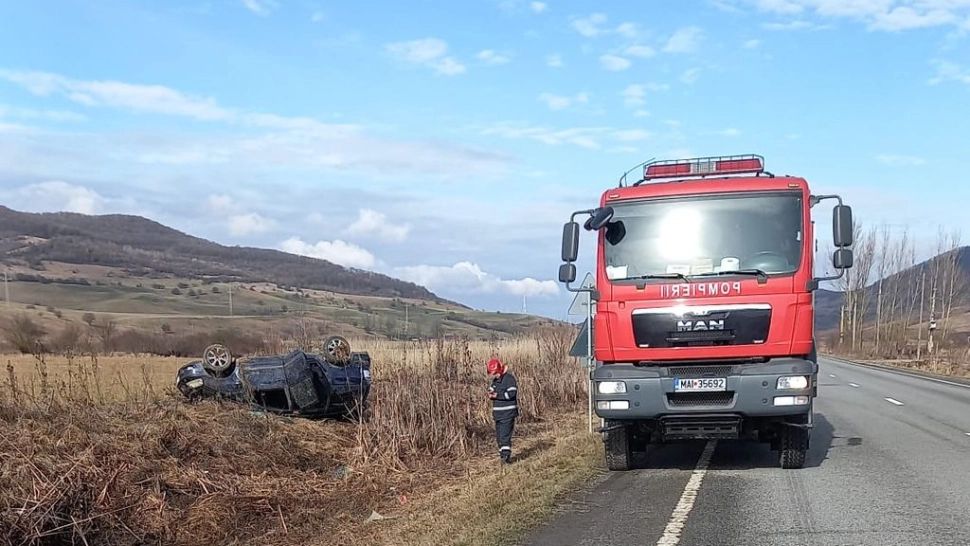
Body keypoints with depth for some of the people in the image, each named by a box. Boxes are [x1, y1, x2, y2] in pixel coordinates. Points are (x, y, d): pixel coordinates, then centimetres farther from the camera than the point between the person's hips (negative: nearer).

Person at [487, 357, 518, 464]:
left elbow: (511, 393, -20)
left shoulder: (509, 378, -12)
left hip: (508, 412, -9)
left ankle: (506, 455, -16)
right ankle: (502, 454, 22)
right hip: (498, 412, 9)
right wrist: (490, 394, -5)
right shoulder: (495, 380, 15)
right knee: (499, 435, 13)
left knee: (505, 435, -15)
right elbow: (492, 390, 19)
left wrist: (497, 395, -21)